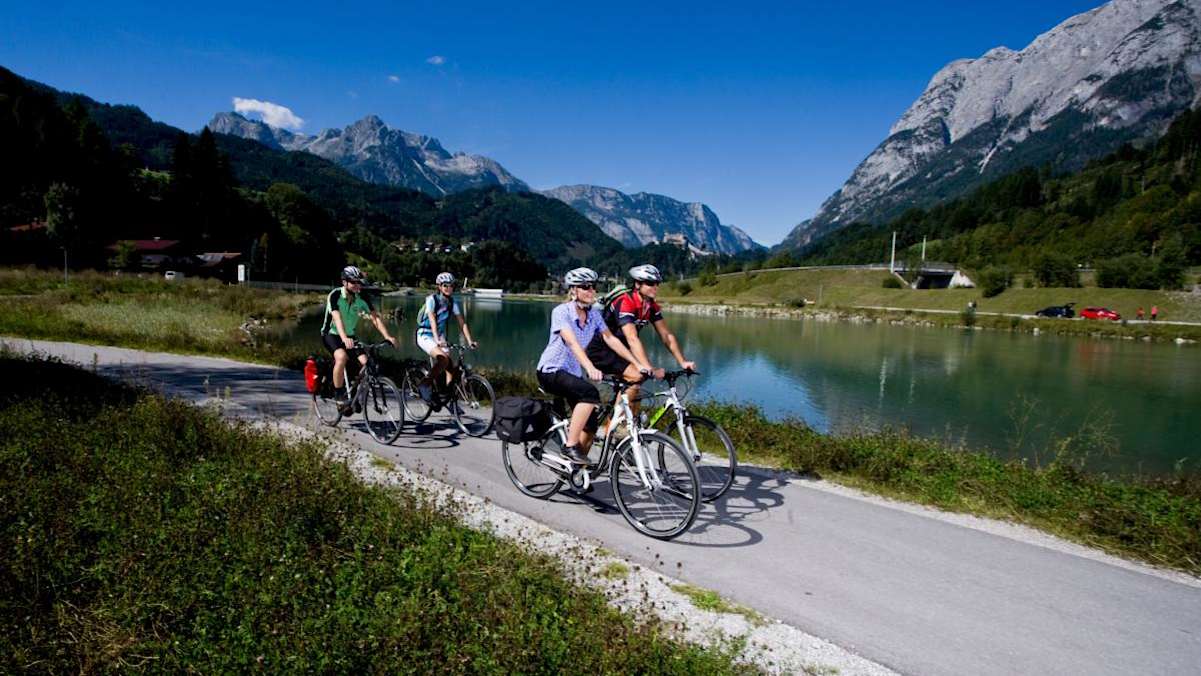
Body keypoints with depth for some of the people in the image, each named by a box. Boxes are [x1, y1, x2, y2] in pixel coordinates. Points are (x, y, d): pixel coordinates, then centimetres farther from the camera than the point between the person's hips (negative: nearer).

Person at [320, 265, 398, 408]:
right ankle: (338, 395, -19)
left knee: (365, 362, -16)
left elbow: (375, 317, -14)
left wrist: (387, 336, -29)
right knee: (341, 357, -33)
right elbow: (337, 318, -34)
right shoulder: (335, 295, -21)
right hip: (331, 334, -4)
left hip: (350, 335, 5)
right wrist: (344, 338, -51)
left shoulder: (362, 298, -8)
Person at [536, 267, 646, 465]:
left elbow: (610, 339, -3)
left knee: (591, 425, -1)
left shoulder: (594, 314, 0)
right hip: (551, 371, -7)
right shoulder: (561, 311, -19)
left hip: (573, 373, 7)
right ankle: (571, 446, -23)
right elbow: (572, 343, -33)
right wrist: (591, 368, -47)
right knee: (590, 392, -32)